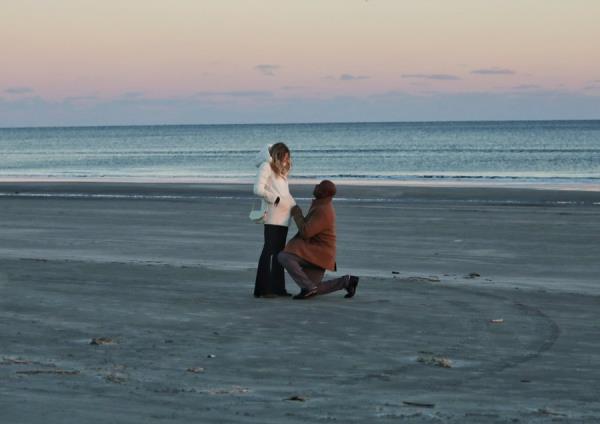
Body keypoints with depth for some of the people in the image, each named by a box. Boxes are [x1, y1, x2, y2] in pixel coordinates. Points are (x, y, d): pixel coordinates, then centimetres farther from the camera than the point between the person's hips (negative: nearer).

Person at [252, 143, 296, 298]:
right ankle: (263, 289, -9)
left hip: (283, 217, 9)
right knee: (270, 251, -10)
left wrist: (295, 207, 12)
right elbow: (258, 190, -15)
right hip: (272, 216, -9)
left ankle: (277, 288, 13)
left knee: (279, 251, 9)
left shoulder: (280, 170, 21)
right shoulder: (266, 167, -5)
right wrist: (275, 199, -12)